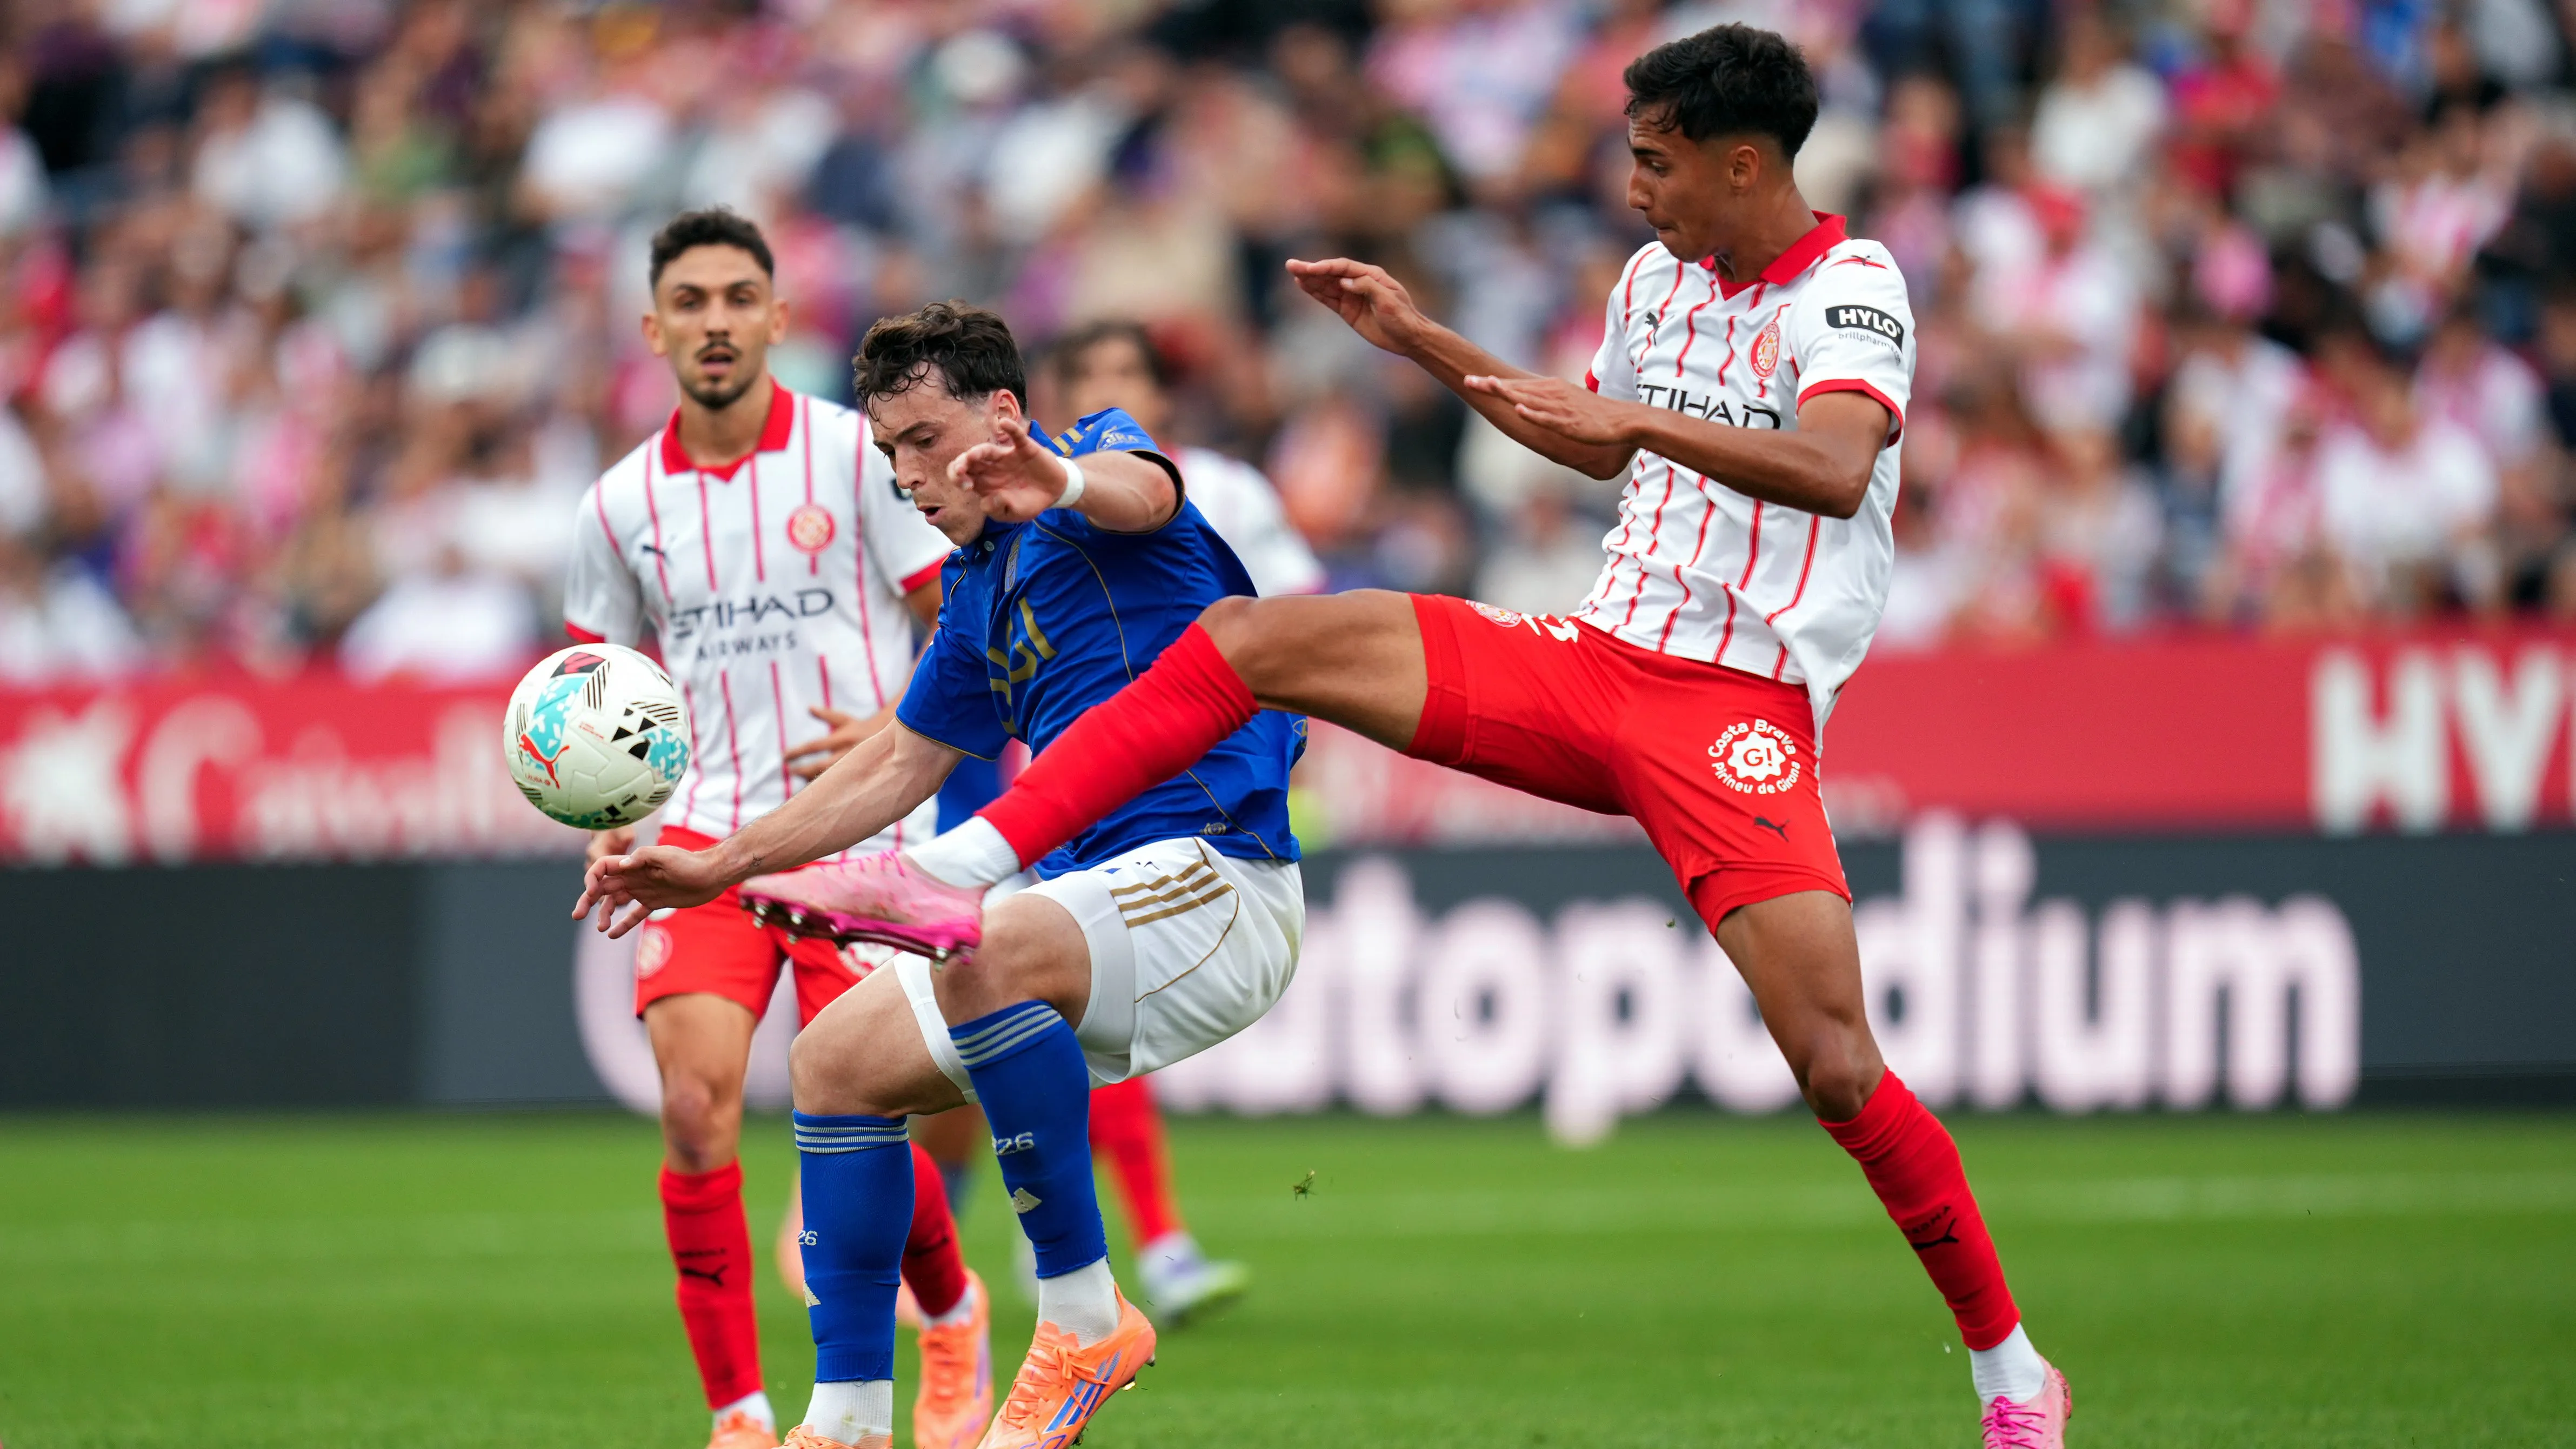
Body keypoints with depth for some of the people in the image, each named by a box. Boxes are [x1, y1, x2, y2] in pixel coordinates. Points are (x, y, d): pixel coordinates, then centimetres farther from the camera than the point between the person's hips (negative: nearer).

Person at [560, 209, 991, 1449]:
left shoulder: (859, 458, -3)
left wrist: (901, 734, -16)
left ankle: (952, 1315, 24)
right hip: (704, 832, 2)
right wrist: (612, 813, 1)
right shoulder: (620, 506, 7)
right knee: (695, 1103, -17)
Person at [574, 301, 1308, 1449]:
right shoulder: (979, 589, 19)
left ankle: (1086, 1316, -26)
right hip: (1086, 892, 10)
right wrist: (719, 867, 26)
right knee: (836, 1061, 4)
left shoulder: (1101, 449, -7)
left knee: (986, 958, -36)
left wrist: (1067, 484, -59)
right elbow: (902, 764, 29)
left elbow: (1144, 490, -34)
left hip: (1213, 880, -10)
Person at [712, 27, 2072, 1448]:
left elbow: (1836, 470, -31)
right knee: (1250, 640, -7)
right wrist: (1425, 344, 26)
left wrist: (1642, 416, -40)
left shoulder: (1851, 288, -10)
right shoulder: (1655, 276, 12)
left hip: (1739, 712, -7)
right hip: (1591, 661, 7)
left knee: (1836, 1069, -17)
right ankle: (960, 871, -9)